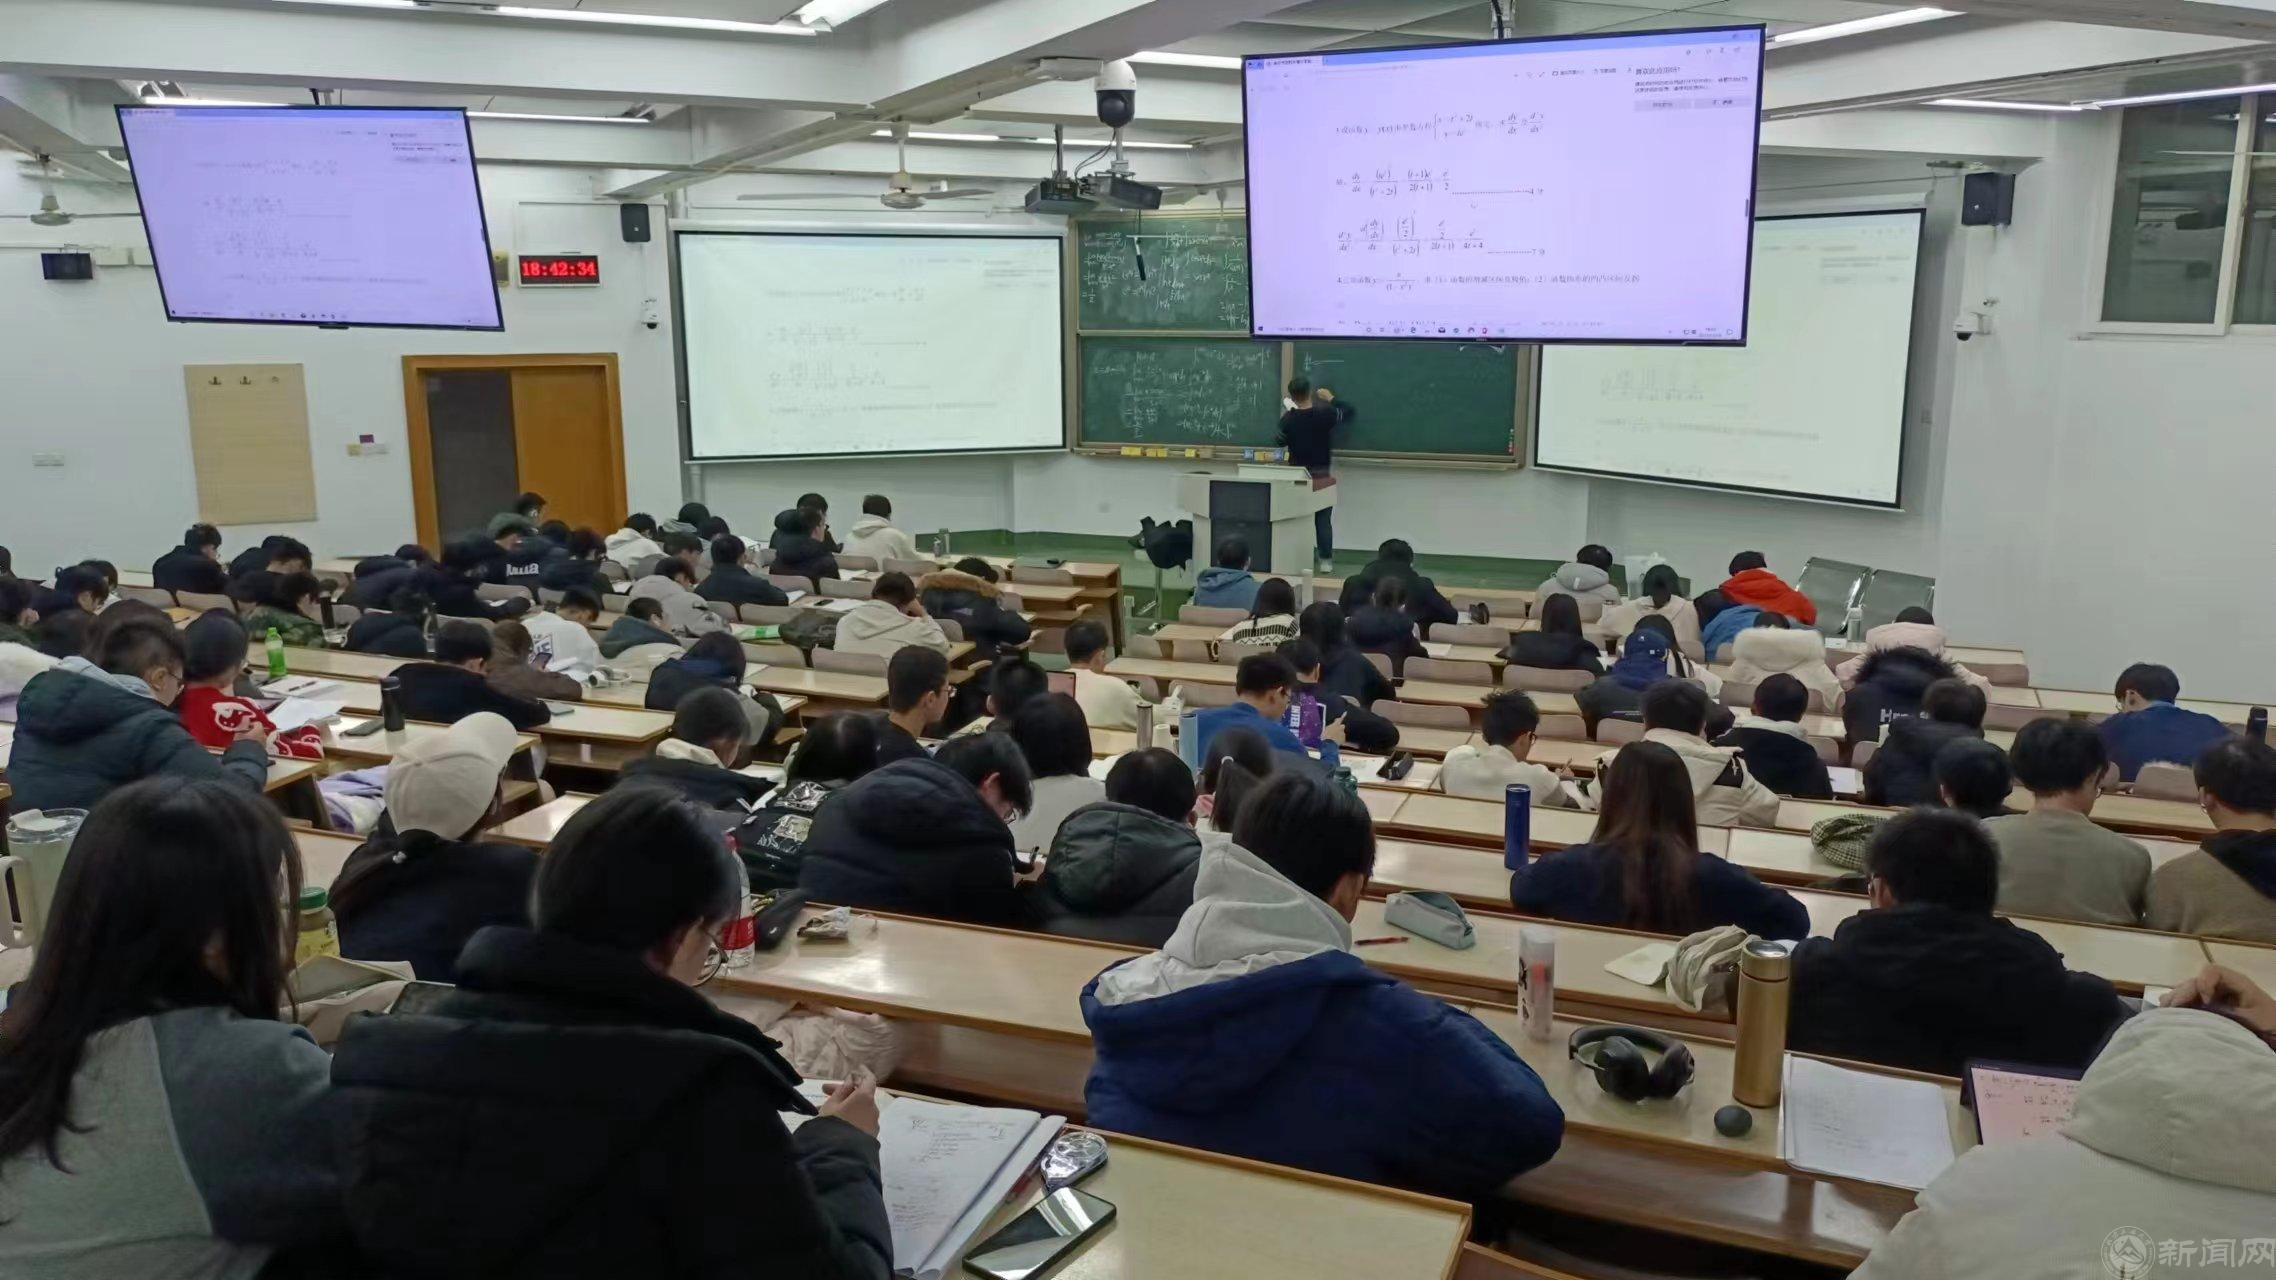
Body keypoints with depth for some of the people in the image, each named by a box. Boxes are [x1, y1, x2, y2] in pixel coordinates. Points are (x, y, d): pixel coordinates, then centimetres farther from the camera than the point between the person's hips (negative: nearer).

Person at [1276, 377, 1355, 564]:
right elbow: (1351, 412, 3)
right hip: (1322, 475, -1)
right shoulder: (1325, 414, -13)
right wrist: (1331, 398, 14)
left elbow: (1280, 441, 7)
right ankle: (1326, 560, 8)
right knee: (1323, 519, 6)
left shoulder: (1288, 419, -10)